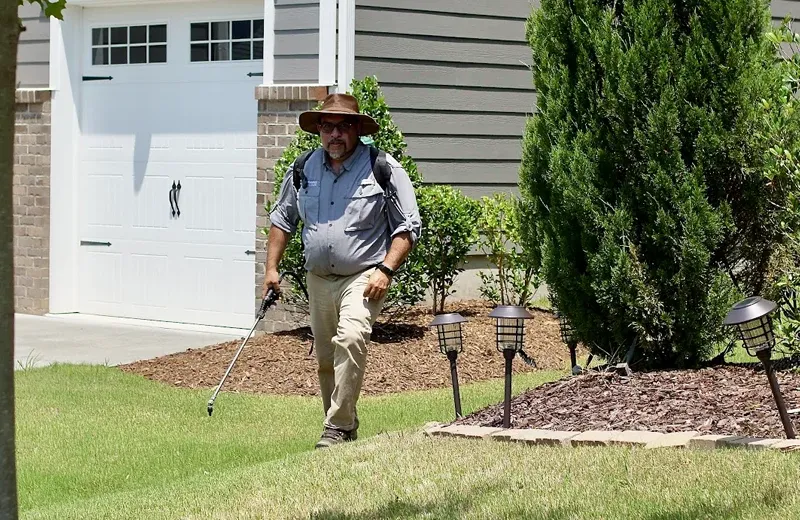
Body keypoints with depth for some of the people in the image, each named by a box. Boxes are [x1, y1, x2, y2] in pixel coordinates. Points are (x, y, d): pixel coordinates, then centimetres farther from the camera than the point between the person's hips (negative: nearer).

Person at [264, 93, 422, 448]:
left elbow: (408, 227, -4)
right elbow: (282, 219, 20)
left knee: (350, 340, -28)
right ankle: (346, 429, 28)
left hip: (364, 277, -6)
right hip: (318, 280, 6)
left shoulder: (383, 168, -5)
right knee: (325, 359, 12)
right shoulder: (303, 169, 8)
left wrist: (385, 270, -15)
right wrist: (271, 267, 12)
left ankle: (338, 427, -25)